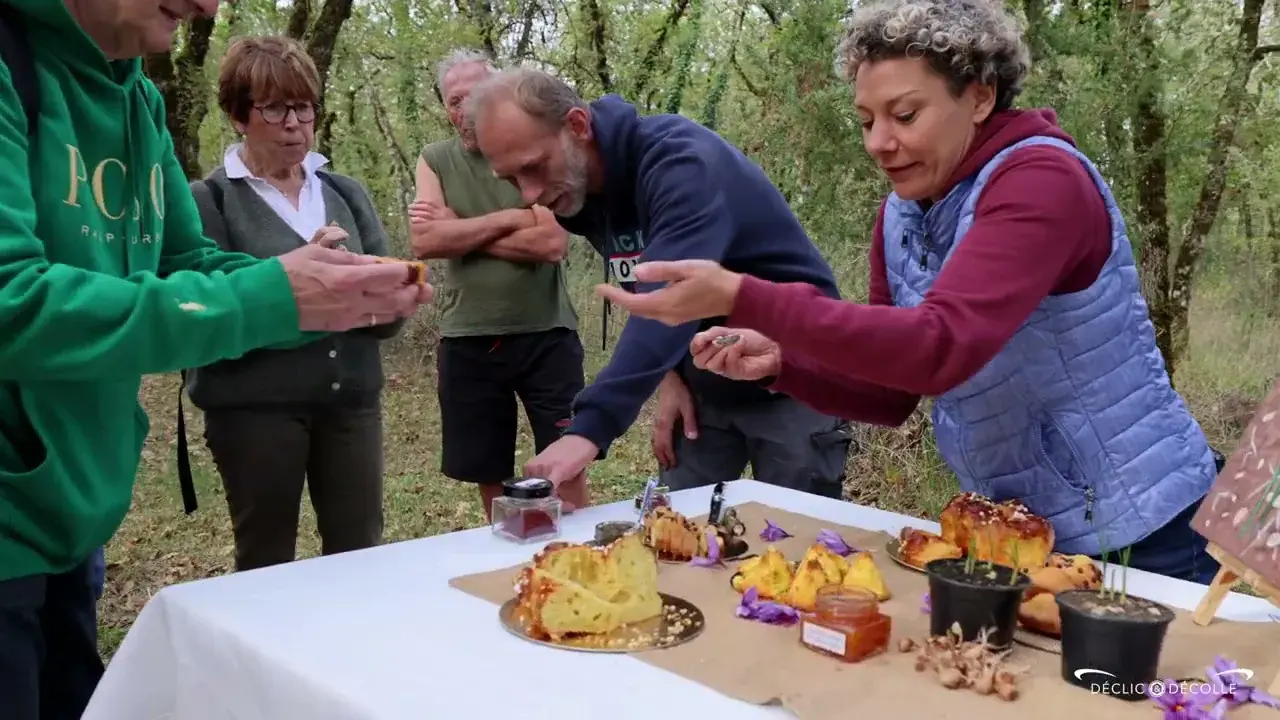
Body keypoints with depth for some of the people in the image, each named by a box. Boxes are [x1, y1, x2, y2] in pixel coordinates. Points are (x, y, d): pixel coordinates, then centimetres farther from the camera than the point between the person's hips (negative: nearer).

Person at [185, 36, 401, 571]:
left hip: (352, 397, 4)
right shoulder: (208, 200, -3)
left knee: (362, 556, 7)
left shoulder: (345, 192, 9)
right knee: (266, 565, 7)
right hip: (254, 407, -3)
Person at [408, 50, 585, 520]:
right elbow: (425, 241, -11)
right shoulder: (435, 161, 5)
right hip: (467, 341, 2)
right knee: (488, 475, 13)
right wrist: (507, 219, -13)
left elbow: (552, 242, -16)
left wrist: (458, 230, -12)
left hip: (545, 335, -2)